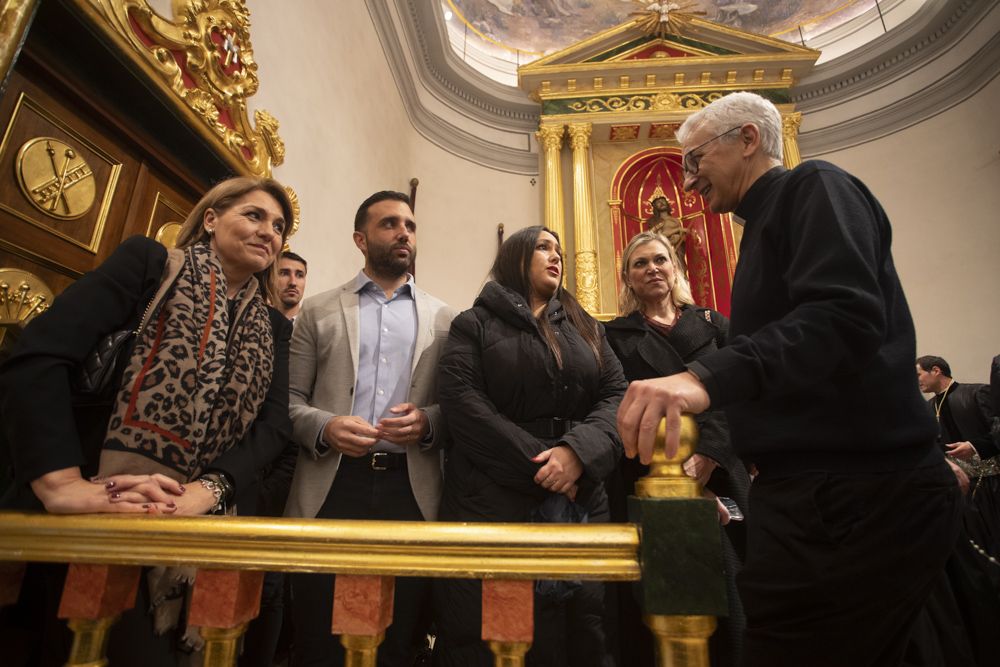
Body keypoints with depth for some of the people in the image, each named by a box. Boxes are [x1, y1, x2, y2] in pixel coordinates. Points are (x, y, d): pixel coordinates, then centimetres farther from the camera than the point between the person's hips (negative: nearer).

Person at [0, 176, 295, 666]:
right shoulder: (149, 261, 0)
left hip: (196, 530, 4)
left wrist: (204, 490, -17)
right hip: (94, 518, -3)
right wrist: (62, 482, -24)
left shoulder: (274, 328, 11)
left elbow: (274, 425, 0)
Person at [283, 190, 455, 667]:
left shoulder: (443, 318, 9)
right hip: (331, 485, 0)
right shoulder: (318, 310, 10)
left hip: (411, 488, 1)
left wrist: (428, 422, -13)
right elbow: (290, 398, 6)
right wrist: (325, 427, -13)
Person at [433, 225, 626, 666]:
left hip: (582, 501, 4)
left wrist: (578, 450, -15)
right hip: (493, 500, -3)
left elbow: (617, 395, 5)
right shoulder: (474, 325, 4)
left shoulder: (587, 328, 16)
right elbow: (461, 401, -9)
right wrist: (537, 465, -14)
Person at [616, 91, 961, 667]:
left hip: (858, 498, -10)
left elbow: (844, 315, -25)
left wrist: (708, 376, -37)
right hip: (822, 493, 10)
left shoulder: (814, 187, -6)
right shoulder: (768, 223, 22)